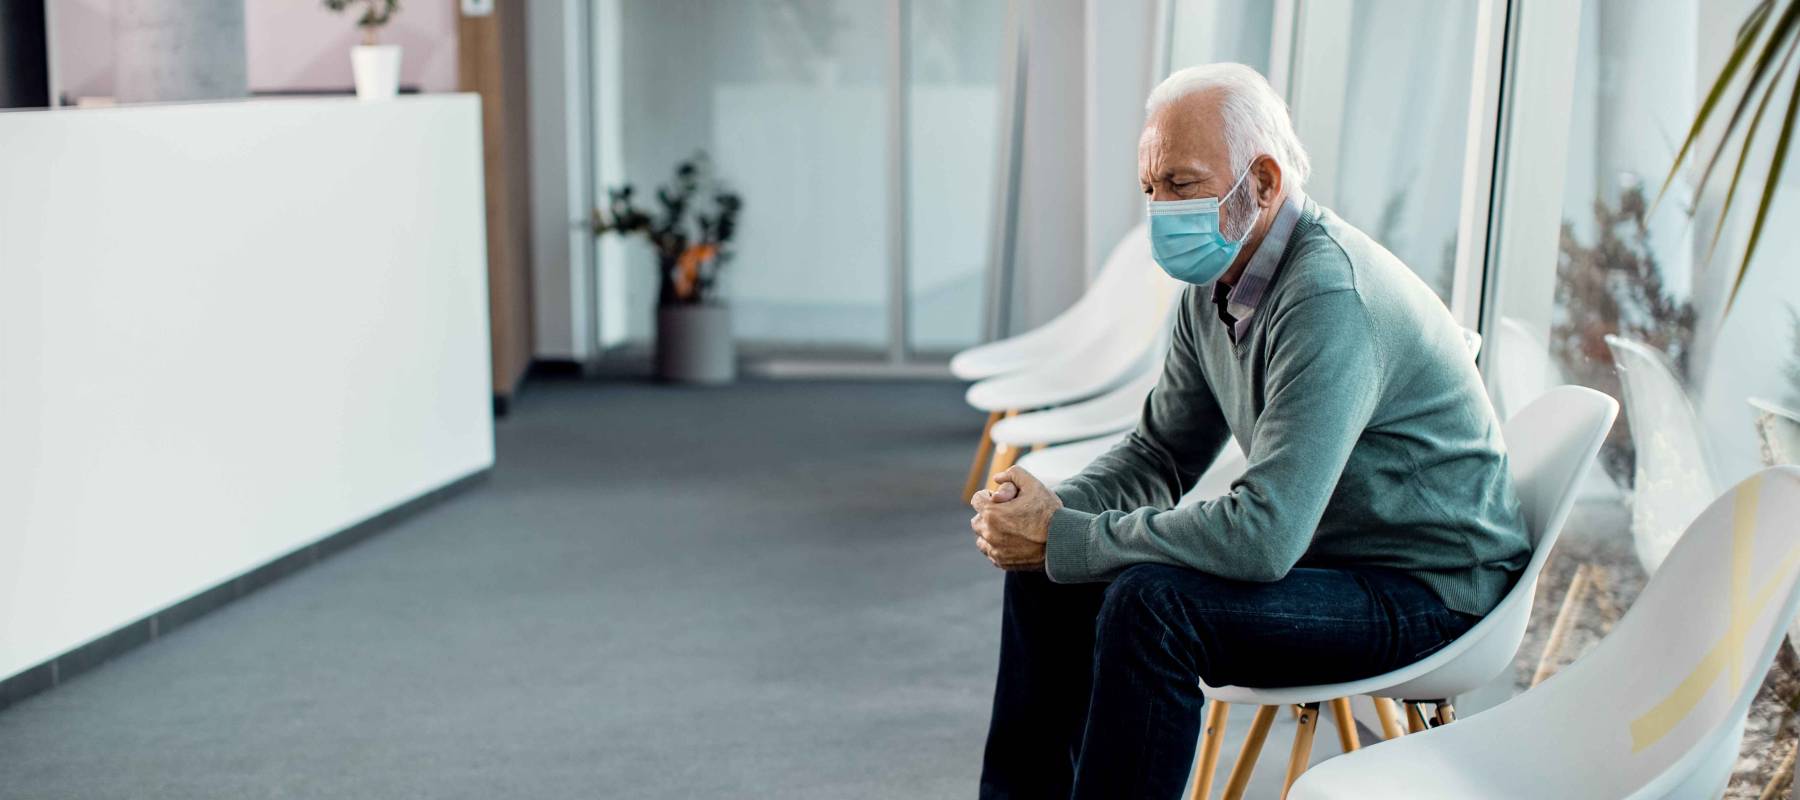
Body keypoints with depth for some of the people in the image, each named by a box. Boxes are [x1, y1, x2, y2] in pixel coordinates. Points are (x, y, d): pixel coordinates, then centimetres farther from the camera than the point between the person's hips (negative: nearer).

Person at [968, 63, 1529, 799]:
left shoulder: (1329, 298, -28)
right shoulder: (1215, 285, 1)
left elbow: (1264, 533, -34)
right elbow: (1162, 452, 12)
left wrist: (1063, 537, -26)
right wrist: (1049, 511, -9)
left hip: (1427, 592, -9)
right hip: (1307, 549, 9)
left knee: (1151, 602, -30)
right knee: (1047, 572, 3)